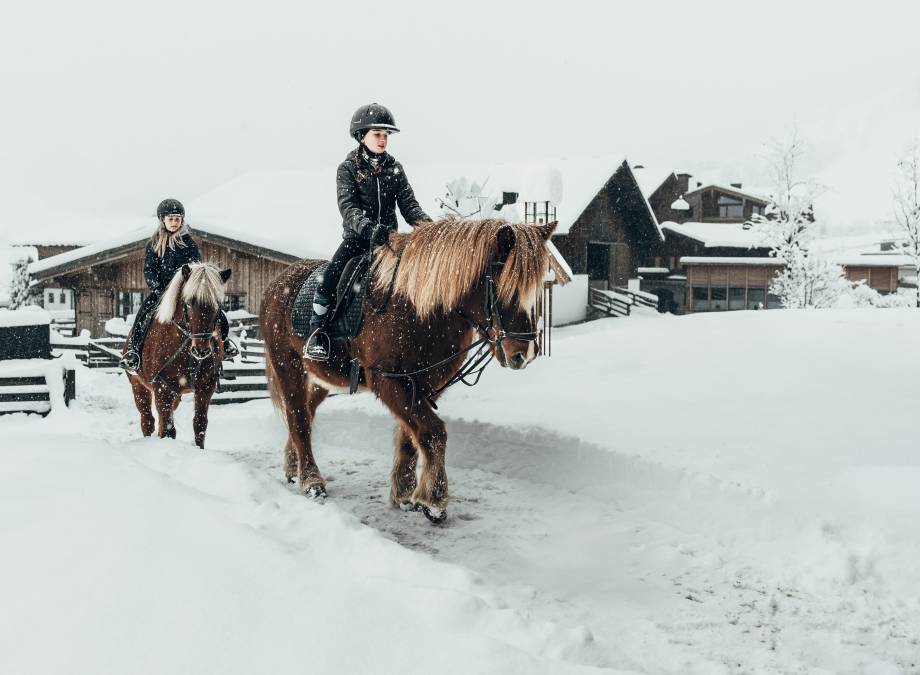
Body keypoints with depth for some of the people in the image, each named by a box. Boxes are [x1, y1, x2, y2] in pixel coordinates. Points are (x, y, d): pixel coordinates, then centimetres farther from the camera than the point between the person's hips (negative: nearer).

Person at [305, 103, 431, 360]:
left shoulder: (394, 168, 10)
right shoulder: (348, 168, -1)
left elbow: (408, 202, 3)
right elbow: (348, 207, -15)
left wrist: (424, 223, -19)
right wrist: (369, 228, -34)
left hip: (388, 235, 3)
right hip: (357, 235, -3)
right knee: (333, 271, -27)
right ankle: (317, 329, -19)